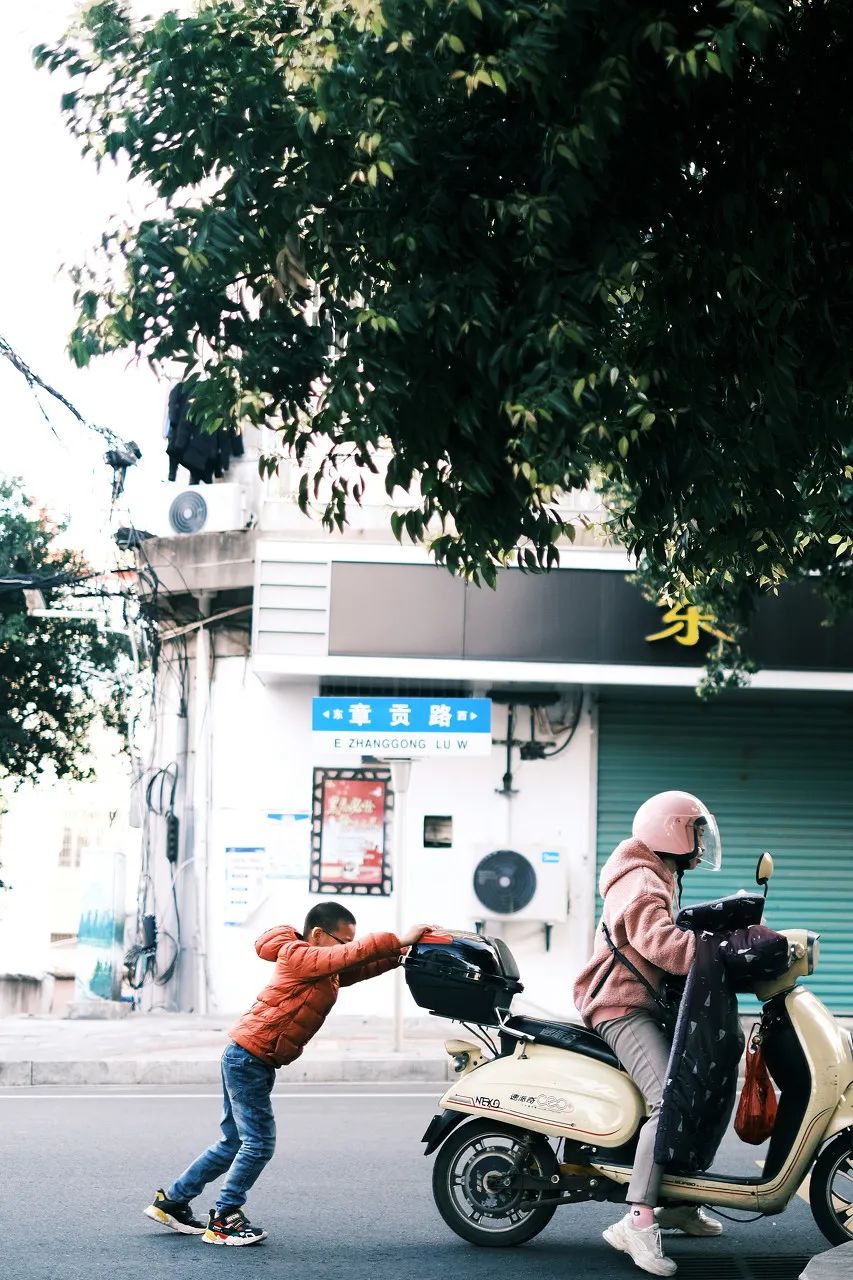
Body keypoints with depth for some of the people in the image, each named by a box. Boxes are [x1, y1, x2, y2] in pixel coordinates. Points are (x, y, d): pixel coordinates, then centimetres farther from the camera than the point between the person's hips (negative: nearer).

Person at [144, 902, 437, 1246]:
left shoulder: (325, 971, 15)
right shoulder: (300, 957, -15)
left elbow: (360, 968, 14)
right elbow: (352, 955, -25)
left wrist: (399, 956, 0)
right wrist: (398, 941, -24)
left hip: (250, 1061, 10)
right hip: (249, 1059, -10)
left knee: (235, 1143, 15)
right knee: (259, 1144, -7)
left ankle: (171, 1202, 23)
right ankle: (222, 1222, 0)